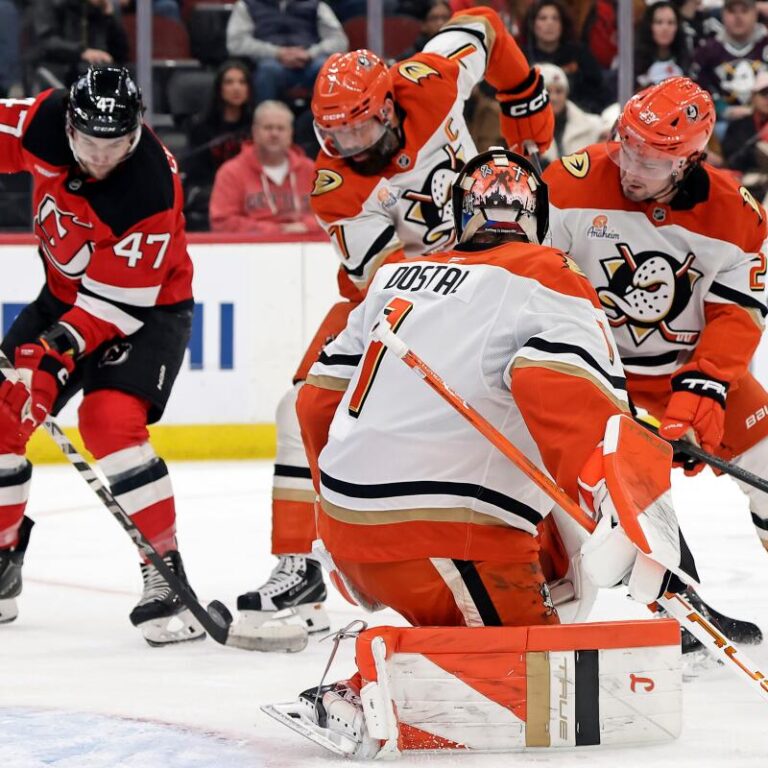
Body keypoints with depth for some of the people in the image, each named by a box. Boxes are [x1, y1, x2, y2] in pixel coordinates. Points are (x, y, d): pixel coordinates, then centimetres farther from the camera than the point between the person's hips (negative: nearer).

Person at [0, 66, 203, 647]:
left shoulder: (151, 190, -33)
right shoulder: (47, 123, -19)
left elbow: (117, 301, -29)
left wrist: (57, 356, -37)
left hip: (147, 308, -6)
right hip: (67, 292, 7)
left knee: (110, 420, -27)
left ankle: (166, 575, -23)